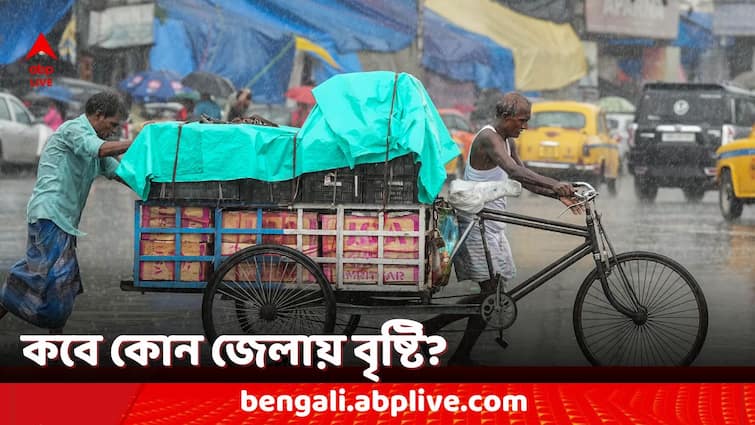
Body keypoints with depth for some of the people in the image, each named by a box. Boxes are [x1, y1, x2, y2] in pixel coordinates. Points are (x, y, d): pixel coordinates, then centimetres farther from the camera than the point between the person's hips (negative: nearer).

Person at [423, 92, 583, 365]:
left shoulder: (506, 141, 14)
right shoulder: (489, 138, -17)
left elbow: (523, 179, 18)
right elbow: (514, 171, -33)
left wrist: (558, 195, 3)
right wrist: (555, 185, -43)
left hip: (491, 226, 10)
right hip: (476, 224, -10)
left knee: (491, 296, 7)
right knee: (490, 292, -14)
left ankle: (461, 358, 10)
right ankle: (429, 327, -7)